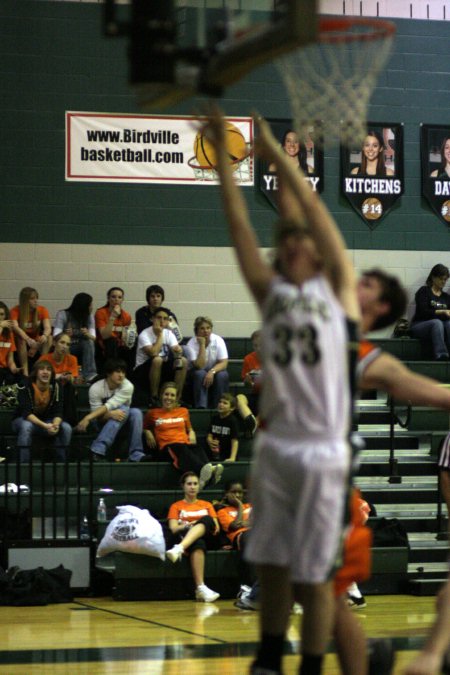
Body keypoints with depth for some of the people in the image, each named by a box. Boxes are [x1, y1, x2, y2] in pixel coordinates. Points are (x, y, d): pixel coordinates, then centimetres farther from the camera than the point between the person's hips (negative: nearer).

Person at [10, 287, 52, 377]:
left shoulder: (42, 310, -7)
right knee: (21, 339, -35)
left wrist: (45, 335, -47)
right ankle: (25, 370, -36)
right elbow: (15, 327, -33)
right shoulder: (15, 311, -15)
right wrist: (28, 339, -50)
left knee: (49, 338, -25)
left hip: (37, 342, 2)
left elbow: (48, 327, -21)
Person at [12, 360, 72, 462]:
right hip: (23, 420, -4)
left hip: (45, 421, 4)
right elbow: (27, 413, -31)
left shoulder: (55, 387, -11)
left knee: (66, 428, -21)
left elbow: (58, 412, -13)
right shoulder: (26, 387, -22)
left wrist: (55, 424, -38)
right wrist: (45, 426, -46)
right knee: (26, 426, -39)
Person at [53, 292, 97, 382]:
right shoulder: (62, 314, -7)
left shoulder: (89, 317, 4)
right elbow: (56, 337, -17)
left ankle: (90, 375, -35)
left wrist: (88, 335, -32)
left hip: (82, 348, 3)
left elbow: (93, 338, -8)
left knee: (89, 341, -28)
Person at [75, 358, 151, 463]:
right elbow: (98, 417, -20)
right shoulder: (96, 388, -19)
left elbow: (109, 405, -28)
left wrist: (88, 417, -37)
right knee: (124, 409, -32)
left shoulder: (127, 387, -18)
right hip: (103, 423, -2)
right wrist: (111, 414, -42)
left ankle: (136, 454, -36)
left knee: (136, 412, -29)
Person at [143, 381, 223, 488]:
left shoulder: (183, 411, 27)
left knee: (198, 449, -37)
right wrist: (148, 433, 11)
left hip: (186, 444, 3)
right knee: (182, 449, -41)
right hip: (166, 446, -3)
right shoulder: (153, 413, 19)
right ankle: (203, 469, -74)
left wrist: (192, 434, 14)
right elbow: (145, 427, 34)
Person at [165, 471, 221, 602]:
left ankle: (179, 548, -58)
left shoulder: (207, 505, 28)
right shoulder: (176, 506, 21)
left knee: (207, 519, -35)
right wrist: (190, 525, -14)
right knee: (198, 543, -42)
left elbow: (216, 528, 15)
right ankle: (201, 588, -59)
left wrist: (200, 525, -7)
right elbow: (173, 529, 4)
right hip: (183, 536, -2)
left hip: (206, 538, 2)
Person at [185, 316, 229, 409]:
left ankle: (218, 407, -23)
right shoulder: (191, 345, -17)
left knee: (222, 375, -31)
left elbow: (224, 363, -17)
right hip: (198, 373, -1)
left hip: (216, 370, 1)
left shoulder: (218, 340, -12)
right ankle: (201, 407, -35)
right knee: (200, 374, -35)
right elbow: (199, 366, -26)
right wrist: (202, 345, -28)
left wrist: (212, 372, -36)